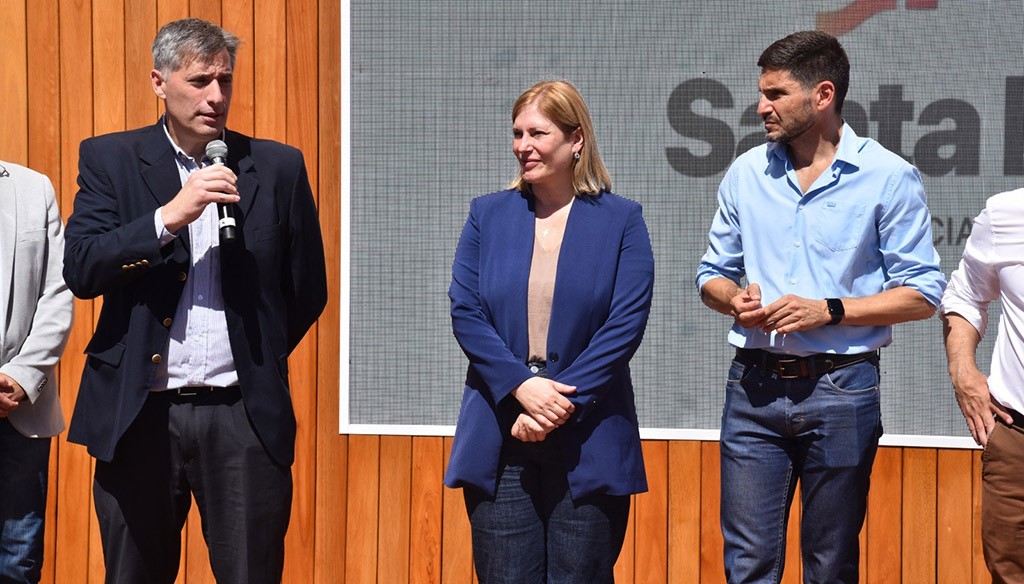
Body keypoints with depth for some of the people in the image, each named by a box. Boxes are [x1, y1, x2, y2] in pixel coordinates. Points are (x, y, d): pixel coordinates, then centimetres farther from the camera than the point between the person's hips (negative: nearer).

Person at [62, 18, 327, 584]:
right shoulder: (110, 159, 5)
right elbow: (80, 270, -8)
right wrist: (169, 217, -17)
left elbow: (308, 289, 13)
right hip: (139, 413, 0)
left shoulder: (278, 167, 6)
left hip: (244, 415, 0)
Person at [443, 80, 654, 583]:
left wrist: (561, 403, -13)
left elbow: (626, 324, -6)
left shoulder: (621, 220, 3)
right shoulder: (487, 215, 9)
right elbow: (464, 312, 1)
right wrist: (521, 386, -14)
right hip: (498, 441, 2)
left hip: (587, 442, -2)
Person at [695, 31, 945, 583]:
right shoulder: (746, 173, 7)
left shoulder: (889, 177, -5)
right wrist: (734, 299, -7)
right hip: (753, 386, 3)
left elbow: (922, 294, -5)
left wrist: (829, 311, -16)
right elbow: (712, 273, 17)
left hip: (840, 389, -3)